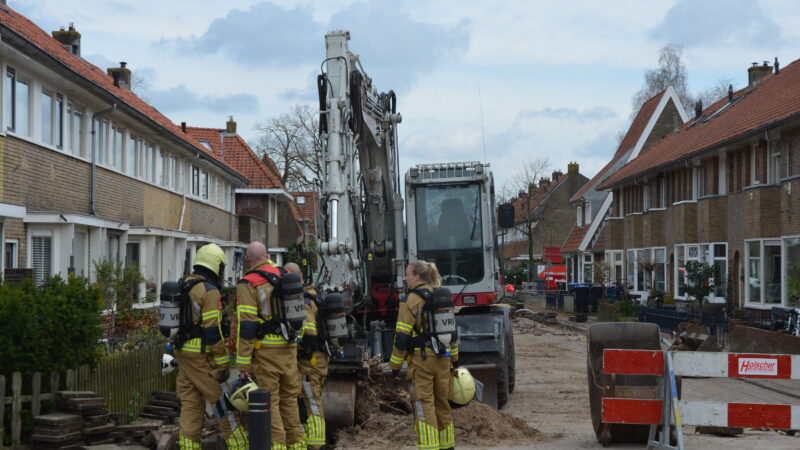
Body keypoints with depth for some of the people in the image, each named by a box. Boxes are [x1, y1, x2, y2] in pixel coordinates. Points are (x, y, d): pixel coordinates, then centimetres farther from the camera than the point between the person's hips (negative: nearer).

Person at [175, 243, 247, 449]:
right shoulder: (209, 291, -14)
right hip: (202, 357, -8)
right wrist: (222, 364, -15)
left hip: (183, 353, 8)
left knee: (190, 404, 10)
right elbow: (213, 331, -18)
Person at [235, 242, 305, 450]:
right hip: (289, 347, 6)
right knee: (289, 397, 15)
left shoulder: (248, 284, -8)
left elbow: (246, 326, -12)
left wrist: (243, 362, -10)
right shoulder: (285, 276, 10)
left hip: (266, 349, -6)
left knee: (269, 400, 0)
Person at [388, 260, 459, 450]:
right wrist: (455, 359, 24)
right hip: (443, 359, 6)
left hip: (421, 360, -6)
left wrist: (395, 366, -5)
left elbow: (402, 337, -11)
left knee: (424, 406, -3)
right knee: (442, 403, 16)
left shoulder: (410, 301, -9)